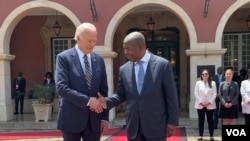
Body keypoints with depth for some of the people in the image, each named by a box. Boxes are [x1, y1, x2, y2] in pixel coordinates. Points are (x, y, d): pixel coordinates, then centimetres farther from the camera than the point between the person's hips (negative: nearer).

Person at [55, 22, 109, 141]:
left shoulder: (99, 60, 7)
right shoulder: (64, 58, -7)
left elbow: (104, 90, 9)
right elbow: (61, 88, -17)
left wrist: (105, 117, 4)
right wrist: (87, 100, -20)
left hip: (94, 119, 4)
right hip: (71, 118, -4)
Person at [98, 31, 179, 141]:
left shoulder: (162, 65, -5)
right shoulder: (124, 69, 6)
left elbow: (171, 96, -3)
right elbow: (121, 95, 12)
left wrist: (172, 121, -5)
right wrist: (106, 102, -7)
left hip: (156, 126, -3)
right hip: (133, 127, 4)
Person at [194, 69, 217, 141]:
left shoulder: (213, 83, 2)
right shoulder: (198, 83, 4)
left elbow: (214, 94, -2)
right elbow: (196, 93, 1)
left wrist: (209, 102, -11)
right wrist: (201, 102, -8)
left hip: (210, 105, -1)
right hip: (200, 105, 1)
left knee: (210, 120, 2)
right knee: (201, 120, 5)